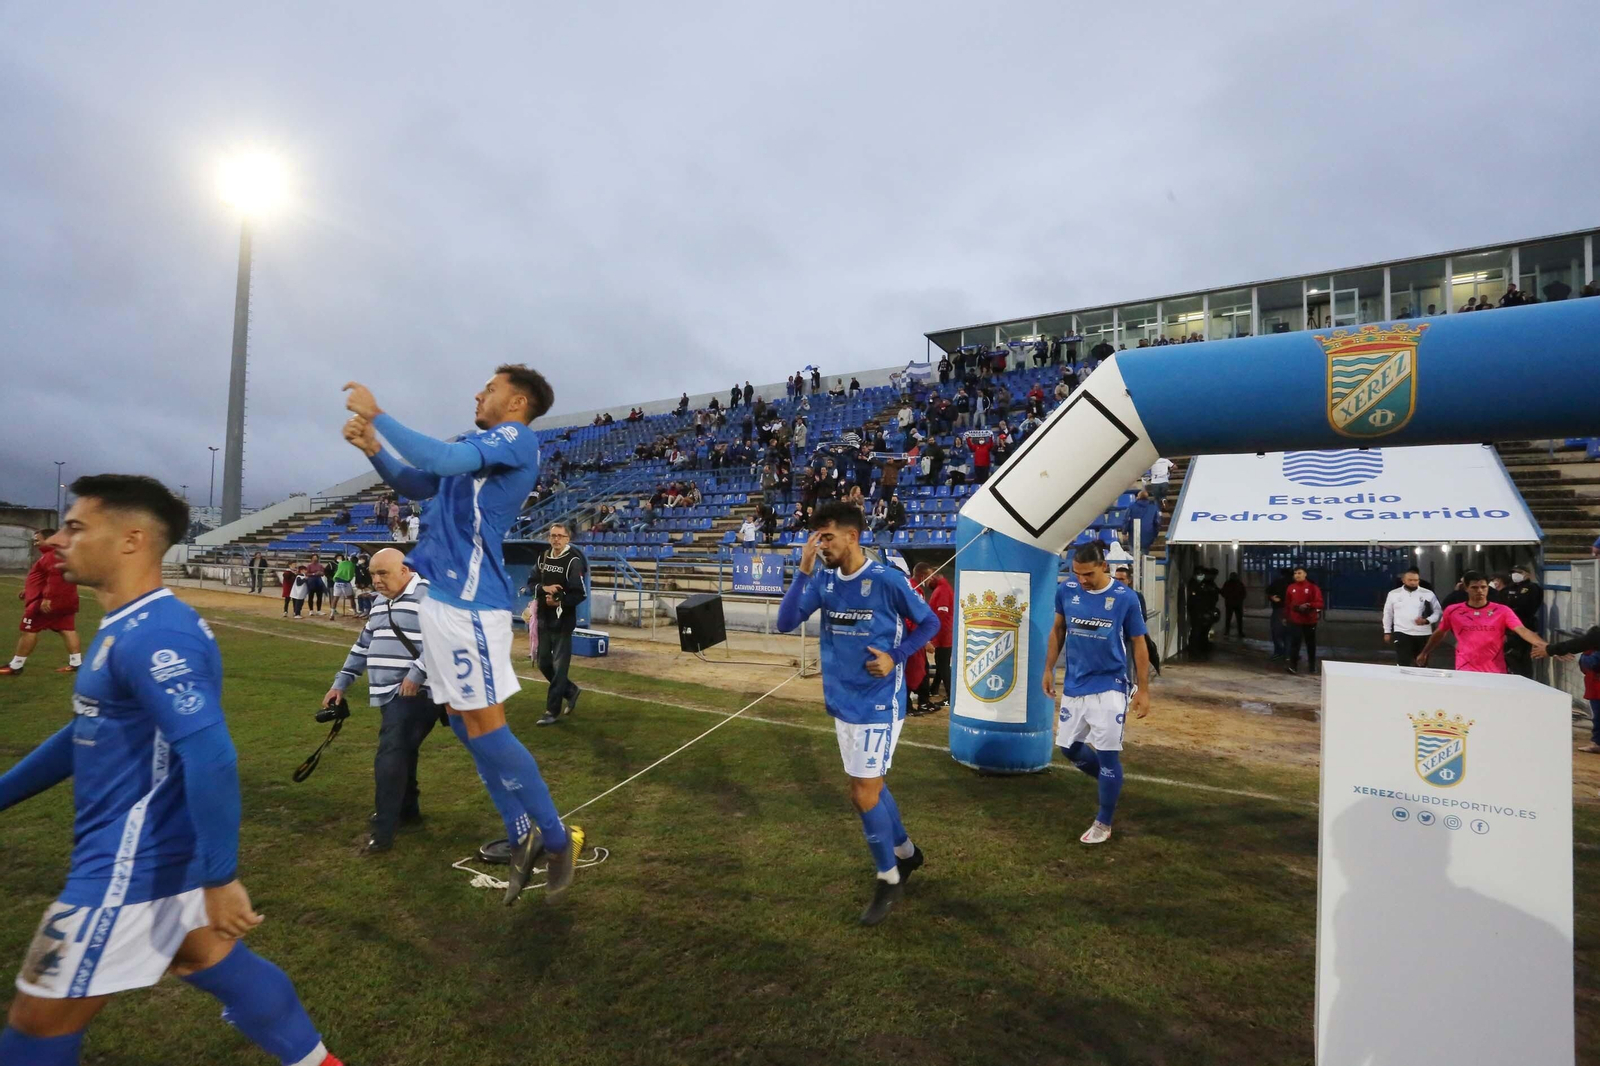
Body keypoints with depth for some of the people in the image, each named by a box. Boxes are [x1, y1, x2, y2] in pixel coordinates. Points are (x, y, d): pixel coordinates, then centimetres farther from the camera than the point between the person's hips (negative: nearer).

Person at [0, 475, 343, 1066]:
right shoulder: (127, 627, 9)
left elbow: (211, 758, -30)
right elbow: (86, 732, 22)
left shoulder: (151, 635, -24)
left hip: (132, 865, -9)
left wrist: (219, 878, -27)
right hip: (156, 850, 10)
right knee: (217, 965, 22)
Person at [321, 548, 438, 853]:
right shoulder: (382, 603, 19)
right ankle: (408, 810, 34)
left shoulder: (427, 595, -13)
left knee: (390, 757, -13)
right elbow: (364, 646, 26)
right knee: (401, 754, 18)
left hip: (415, 694, -9)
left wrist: (417, 673, -26)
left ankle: (382, 831, -8)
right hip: (390, 695, 10)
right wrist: (341, 682, 23)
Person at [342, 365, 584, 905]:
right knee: (466, 723, 11)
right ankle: (523, 837, 21)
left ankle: (556, 837, 8)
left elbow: (438, 459, -22)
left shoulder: (515, 438, -8)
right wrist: (372, 449, 8)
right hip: (440, 596, 9)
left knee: (484, 726, -6)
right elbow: (415, 485, 25)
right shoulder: (477, 446, 18)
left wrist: (376, 414, -11)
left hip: (467, 601, -9)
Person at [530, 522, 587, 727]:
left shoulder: (573, 561, -12)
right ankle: (571, 691, 34)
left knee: (559, 667, -3)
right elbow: (532, 585, 9)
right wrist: (544, 588, -11)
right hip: (544, 619, 7)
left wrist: (560, 602, -28)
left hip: (563, 621, -7)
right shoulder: (542, 557, 9)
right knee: (544, 664, 14)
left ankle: (552, 711, 5)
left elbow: (580, 594, -15)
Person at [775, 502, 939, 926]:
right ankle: (905, 851, 43)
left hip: (878, 702, -6)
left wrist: (895, 657, -16)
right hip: (842, 701, 6)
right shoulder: (823, 579, -3)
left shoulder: (886, 579, -16)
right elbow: (786, 623, -12)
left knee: (863, 794, -2)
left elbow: (930, 623, -4)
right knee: (871, 785, 19)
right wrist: (804, 571, -20)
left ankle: (888, 880, 20)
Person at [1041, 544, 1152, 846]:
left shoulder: (1125, 598, -12)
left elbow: (1138, 644, -3)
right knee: (1069, 748, 11)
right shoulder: (1066, 590, -5)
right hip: (1074, 686, 4)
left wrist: (1143, 690, -4)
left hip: (1109, 687, -4)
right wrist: (1049, 669, 8)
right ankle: (1111, 780, 40)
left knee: (1107, 754, 0)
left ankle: (1103, 823, 18)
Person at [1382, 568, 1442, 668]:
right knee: (1403, 664, -9)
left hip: (1423, 634, 1)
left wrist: (1427, 620, -14)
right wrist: (1387, 632, 10)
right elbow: (1388, 614, 12)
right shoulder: (1393, 594, 4)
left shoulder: (1428, 594, 2)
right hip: (1402, 633, -1)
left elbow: (1438, 611, 5)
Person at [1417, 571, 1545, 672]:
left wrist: (1544, 645, -31)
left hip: (1495, 673, 0)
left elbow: (1522, 630, -15)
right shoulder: (1452, 611, 0)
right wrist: (1424, 653, 21)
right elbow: (1439, 633, 14)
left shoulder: (1502, 611, -2)